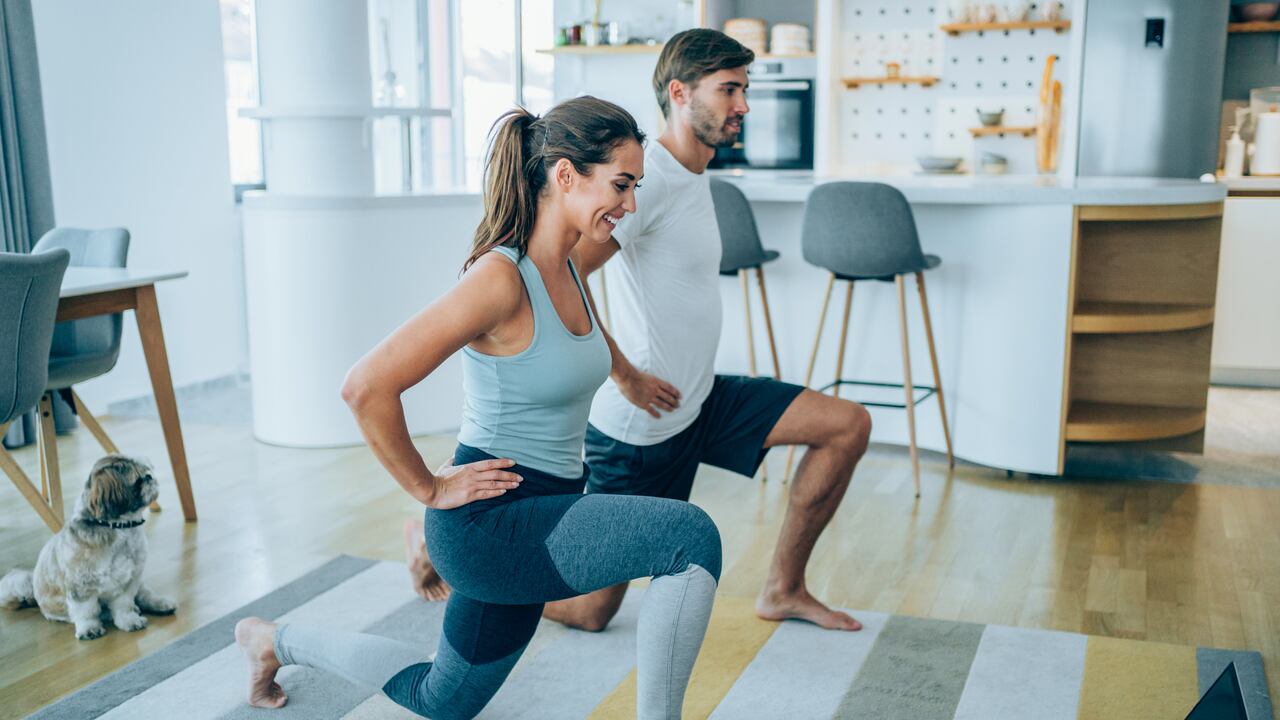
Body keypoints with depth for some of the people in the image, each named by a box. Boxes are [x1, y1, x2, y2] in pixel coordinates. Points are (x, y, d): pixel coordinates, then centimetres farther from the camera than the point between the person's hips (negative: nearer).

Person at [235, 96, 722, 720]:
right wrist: (429, 489, -16)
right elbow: (366, 388, -26)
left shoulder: (567, 269, 4)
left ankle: (277, 642, 44)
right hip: (489, 524, -9)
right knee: (691, 536, -27)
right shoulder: (500, 278, -23)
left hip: (534, 519, 9)